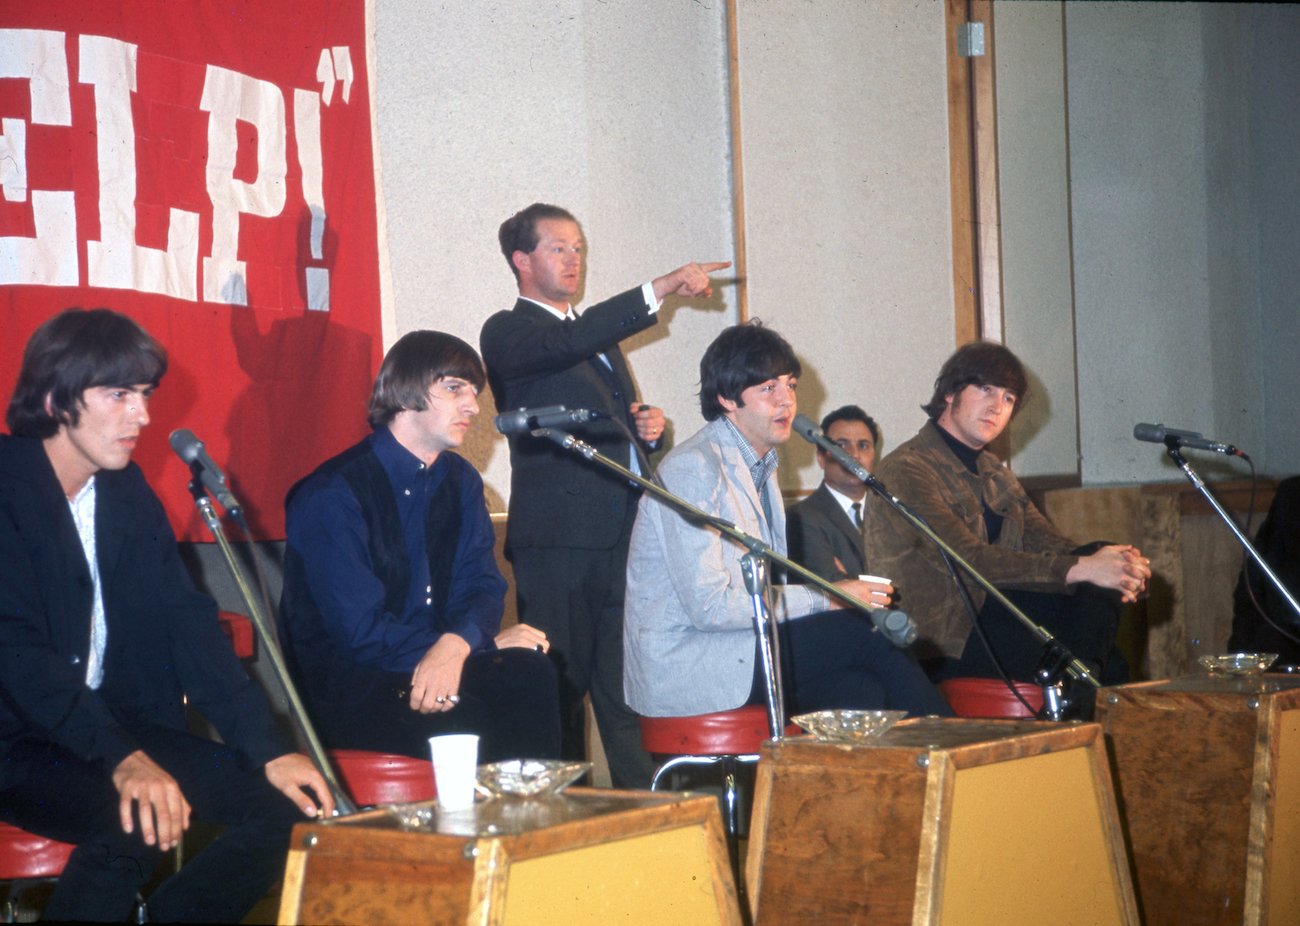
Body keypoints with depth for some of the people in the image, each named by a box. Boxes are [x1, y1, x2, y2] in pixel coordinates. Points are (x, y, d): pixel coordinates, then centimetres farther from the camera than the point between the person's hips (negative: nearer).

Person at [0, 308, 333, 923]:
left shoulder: (128, 492, 9)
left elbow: (187, 622, 4)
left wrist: (268, 750, -7)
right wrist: (122, 760, -34)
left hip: (120, 728, 7)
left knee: (285, 804, -9)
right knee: (133, 823, -34)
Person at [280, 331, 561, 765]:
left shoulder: (460, 481, 11)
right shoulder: (331, 496, -13)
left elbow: (481, 587, 3)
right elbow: (361, 632, -17)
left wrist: (456, 644, -22)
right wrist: (485, 641, -14)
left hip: (435, 668, 6)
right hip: (346, 691, -6)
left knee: (531, 672, -21)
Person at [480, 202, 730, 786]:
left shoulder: (599, 338, 25)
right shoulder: (508, 333, 0)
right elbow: (568, 344, -21)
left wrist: (648, 427, 10)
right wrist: (661, 288, -25)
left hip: (623, 534, 7)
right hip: (558, 538, -7)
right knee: (561, 688, -6)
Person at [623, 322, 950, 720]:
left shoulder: (760, 467, 17)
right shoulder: (692, 469, -14)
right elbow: (707, 605, -20)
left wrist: (842, 595, -1)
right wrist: (823, 599, -15)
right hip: (684, 668, -9)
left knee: (863, 688, -18)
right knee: (871, 637, -18)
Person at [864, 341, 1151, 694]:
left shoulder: (993, 473, 19)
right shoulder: (906, 471, -12)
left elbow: (1045, 541, 6)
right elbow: (967, 559, -24)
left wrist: (1119, 566, -16)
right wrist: (1081, 569, -29)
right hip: (940, 639, -9)